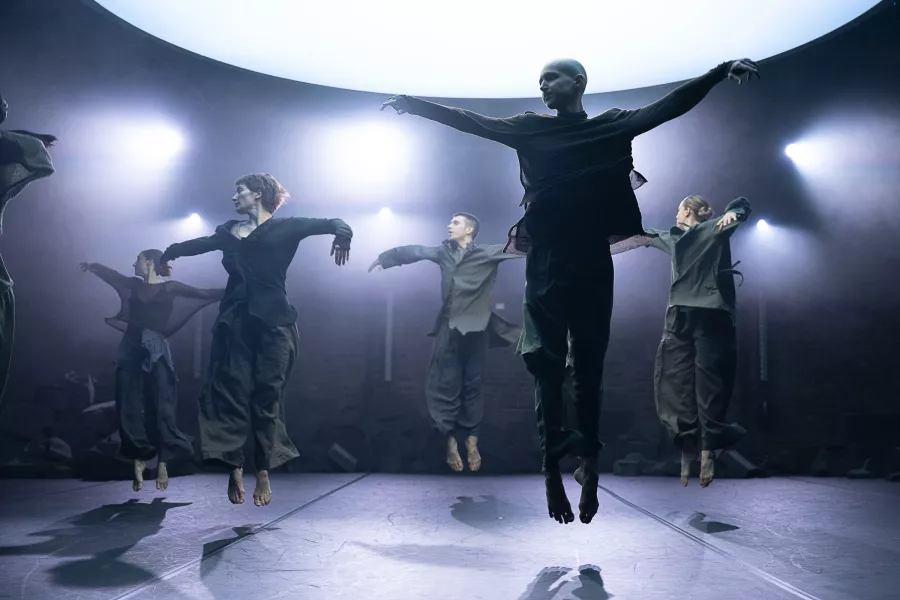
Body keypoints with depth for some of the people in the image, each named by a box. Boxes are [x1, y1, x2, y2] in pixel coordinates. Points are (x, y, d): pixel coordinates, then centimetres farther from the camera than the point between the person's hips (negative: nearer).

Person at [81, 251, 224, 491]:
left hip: (155, 351, -4)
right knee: (130, 409, 2)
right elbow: (112, 274, 31)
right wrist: (92, 266, 47)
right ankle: (138, 462, 11)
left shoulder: (170, 287, 2)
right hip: (131, 349, 4)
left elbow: (205, 294, -3)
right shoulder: (134, 285, 14)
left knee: (161, 408, -6)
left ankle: (163, 464, 1)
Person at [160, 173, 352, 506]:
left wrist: (342, 234, -16)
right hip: (234, 322, 3)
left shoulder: (285, 227, 6)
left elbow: (335, 223, 2)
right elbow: (197, 244, 33)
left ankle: (264, 473, 7)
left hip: (273, 322, -3)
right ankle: (234, 470, 5)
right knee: (230, 393, -2)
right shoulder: (229, 232, 18)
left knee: (266, 397, -1)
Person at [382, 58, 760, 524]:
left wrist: (722, 71, -7)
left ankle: (589, 471, 11)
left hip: (592, 263, 0)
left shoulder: (613, 125, 9)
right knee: (546, 368, -3)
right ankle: (552, 470, 0)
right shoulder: (530, 129, 12)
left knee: (589, 370, 5)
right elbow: (470, 122, 13)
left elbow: (670, 106, 3)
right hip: (545, 263, 1)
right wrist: (414, 104, 11)